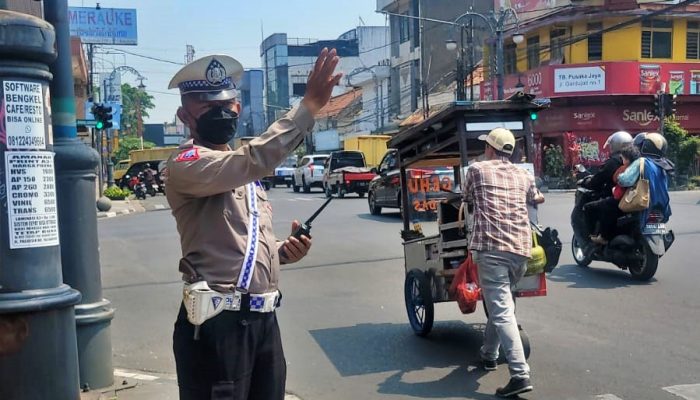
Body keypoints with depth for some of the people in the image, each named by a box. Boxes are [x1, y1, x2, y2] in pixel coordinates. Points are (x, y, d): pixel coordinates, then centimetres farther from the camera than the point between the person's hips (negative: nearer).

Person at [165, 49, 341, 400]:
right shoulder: (186, 164, -10)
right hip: (216, 323, -8)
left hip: (263, 318, 9)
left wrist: (284, 251, 5)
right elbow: (255, 160, -29)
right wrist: (309, 105, -29)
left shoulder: (243, 171, 19)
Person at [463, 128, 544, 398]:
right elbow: (535, 199, 39)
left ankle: (520, 375, -19)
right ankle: (488, 354, 37)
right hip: (521, 248, 5)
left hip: (491, 247, -5)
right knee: (500, 303, 25)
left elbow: (467, 199, 23)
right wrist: (539, 196, 63)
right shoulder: (524, 176, 18)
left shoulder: (477, 169, 7)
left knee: (502, 311, -10)